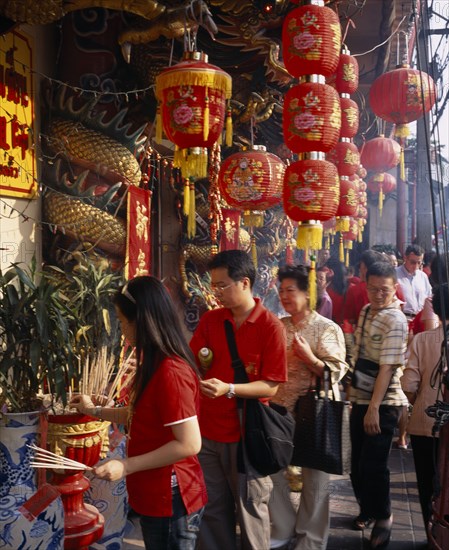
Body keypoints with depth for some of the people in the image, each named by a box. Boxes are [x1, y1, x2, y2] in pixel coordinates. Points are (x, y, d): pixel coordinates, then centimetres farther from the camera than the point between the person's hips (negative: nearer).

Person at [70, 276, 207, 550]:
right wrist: (95, 410, 20)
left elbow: (189, 444, -27)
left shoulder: (170, 372, -26)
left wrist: (126, 466, -23)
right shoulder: (156, 364, 7)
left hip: (170, 501, -10)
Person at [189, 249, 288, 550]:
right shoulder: (210, 320, 1)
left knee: (251, 510, 12)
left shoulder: (271, 327, -14)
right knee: (213, 509, 19)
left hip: (247, 433, -4)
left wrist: (229, 389, -26)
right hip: (208, 430, 5)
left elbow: (271, 386, -15)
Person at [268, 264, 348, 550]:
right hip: (281, 411, 6)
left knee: (315, 478, 7)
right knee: (271, 469, 11)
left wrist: (309, 357, -25)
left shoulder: (327, 328, -9)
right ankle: (284, 527, 32)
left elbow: (337, 371, -15)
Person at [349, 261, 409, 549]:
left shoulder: (395, 321, -17)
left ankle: (383, 516, 21)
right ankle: (367, 509, 37)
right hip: (360, 397, 7)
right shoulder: (366, 311, 8)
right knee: (358, 462, 16)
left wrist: (374, 407, -22)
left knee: (373, 464, -3)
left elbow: (388, 367, -21)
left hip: (382, 403, -7)